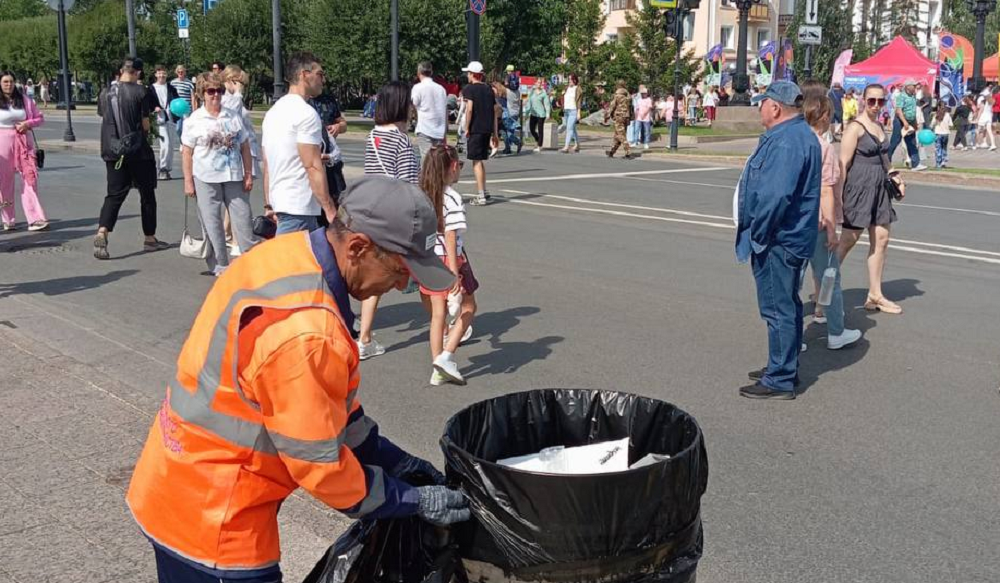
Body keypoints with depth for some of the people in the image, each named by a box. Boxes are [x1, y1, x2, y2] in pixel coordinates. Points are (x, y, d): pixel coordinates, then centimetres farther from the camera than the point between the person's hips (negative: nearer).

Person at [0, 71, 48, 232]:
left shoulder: (24, 99, 7)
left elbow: (40, 118, 11)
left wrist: (28, 124, -8)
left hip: (24, 142, 2)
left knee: (29, 179, -5)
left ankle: (35, 219, -7)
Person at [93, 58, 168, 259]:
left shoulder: (107, 93, 6)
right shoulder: (139, 91, -9)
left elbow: (103, 118, 11)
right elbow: (145, 122, -8)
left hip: (112, 150, 4)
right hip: (137, 150, -4)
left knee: (115, 193, 5)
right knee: (147, 193, 10)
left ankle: (102, 232, -16)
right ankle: (150, 238, 18)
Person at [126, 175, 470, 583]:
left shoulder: (290, 253, -5)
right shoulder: (306, 334, -32)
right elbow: (319, 464, -21)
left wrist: (385, 455, 7)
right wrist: (415, 501, -10)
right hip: (213, 521, -8)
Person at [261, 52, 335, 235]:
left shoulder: (273, 111, 15)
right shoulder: (306, 113, -14)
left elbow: (267, 165, 17)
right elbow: (313, 167, -19)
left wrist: (269, 206, 21)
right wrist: (330, 211, -18)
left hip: (279, 203, 10)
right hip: (299, 208, -10)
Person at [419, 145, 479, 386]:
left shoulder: (423, 196, 6)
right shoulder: (452, 198, -15)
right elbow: (450, 236, -20)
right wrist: (453, 272, -21)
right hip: (449, 259, -6)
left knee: (437, 314, 12)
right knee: (468, 308, 13)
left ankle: (438, 370, 14)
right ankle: (447, 355, -1)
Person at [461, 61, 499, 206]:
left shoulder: (469, 89, -5)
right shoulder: (489, 89, 14)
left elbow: (469, 108, -16)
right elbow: (494, 111, 13)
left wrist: (467, 128, -9)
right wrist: (495, 133, 16)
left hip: (475, 129, -6)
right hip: (488, 129, 6)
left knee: (476, 161, -3)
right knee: (481, 160, 20)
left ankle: (481, 196, -7)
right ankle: (484, 192, 25)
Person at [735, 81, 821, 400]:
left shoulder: (786, 142, -22)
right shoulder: (797, 134, 14)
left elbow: (775, 196, -30)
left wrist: (758, 234, -18)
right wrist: (758, 231, 19)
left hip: (777, 242, -11)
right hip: (788, 239, 11)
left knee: (779, 309, -3)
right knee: (786, 307, 19)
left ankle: (780, 381, 5)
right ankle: (782, 368, 32)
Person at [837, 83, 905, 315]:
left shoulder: (879, 127, 14)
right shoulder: (855, 128, -10)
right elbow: (844, 164, -16)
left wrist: (894, 176, 9)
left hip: (879, 188, 8)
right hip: (859, 187, -8)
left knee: (881, 240, 8)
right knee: (848, 241, -4)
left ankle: (875, 296, 16)